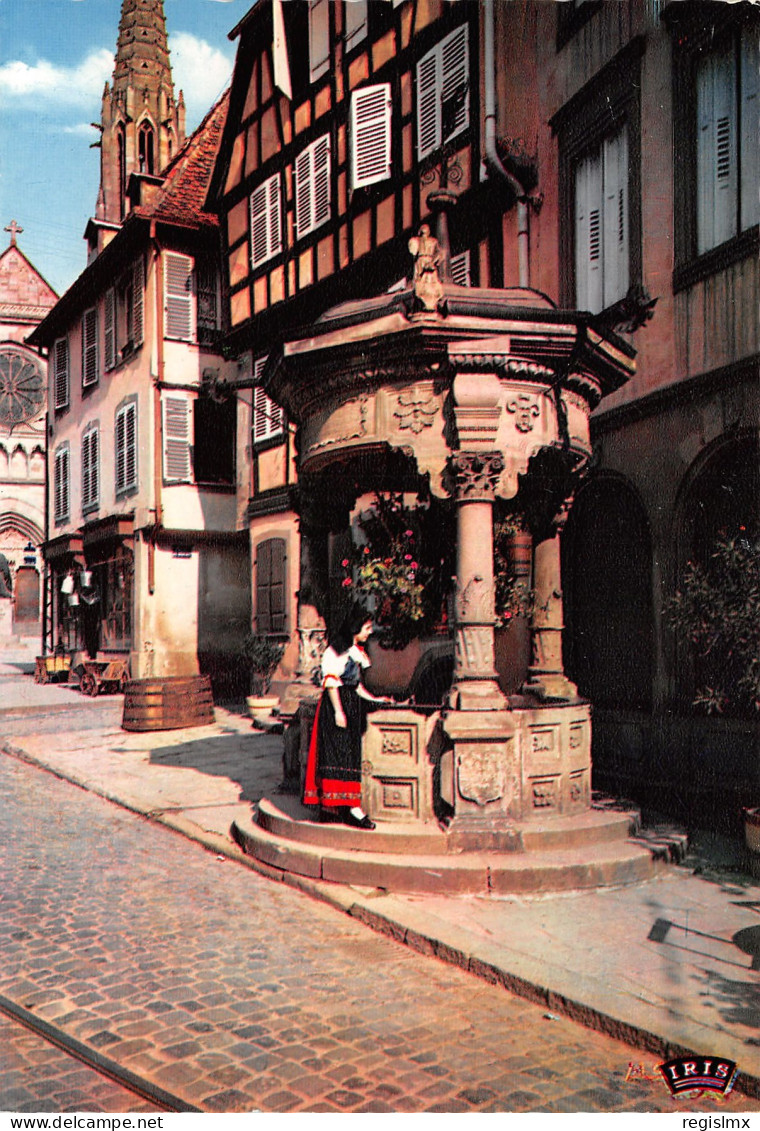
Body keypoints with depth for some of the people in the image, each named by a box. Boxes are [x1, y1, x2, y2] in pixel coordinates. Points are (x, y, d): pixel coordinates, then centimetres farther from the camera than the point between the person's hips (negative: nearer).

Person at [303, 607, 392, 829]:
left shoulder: (357, 651, 19)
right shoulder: (338, 648, -8)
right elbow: (331, 680, -14)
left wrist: (374, 698, 16)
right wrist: (338, 711, -19)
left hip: (352, 706, 9)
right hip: (338, 704, -9)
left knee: (348, 755, 5)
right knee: (341, 754, -10)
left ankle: (332, 804, 7)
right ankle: (351, 807, -13)